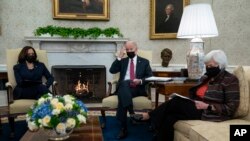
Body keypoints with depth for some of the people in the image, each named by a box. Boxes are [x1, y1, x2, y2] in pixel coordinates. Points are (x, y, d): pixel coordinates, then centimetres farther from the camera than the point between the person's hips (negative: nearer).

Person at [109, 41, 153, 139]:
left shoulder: (144, 62, 17)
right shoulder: (123, 61, 23)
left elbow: (150, 77, 7)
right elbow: (112, 70, 7)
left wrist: (140, 81, -13)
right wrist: (119, 57, 2)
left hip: (138, 88, -2)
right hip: (124, 87, 2)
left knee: (122, 97, -34)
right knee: (125, 83, -37)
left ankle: (124, 128, -33)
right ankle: (131, 112, -43)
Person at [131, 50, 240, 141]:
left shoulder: (230, 80, -6)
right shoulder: (206, 77, 16)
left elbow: (231, 108, -12)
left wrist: (208, 106, -21)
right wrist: (189, 102, -3)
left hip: (211, 113, -7)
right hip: (198, 108, 7)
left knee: (177, 102, -24)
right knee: (169, 118, -20)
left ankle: (148, 116, -12)